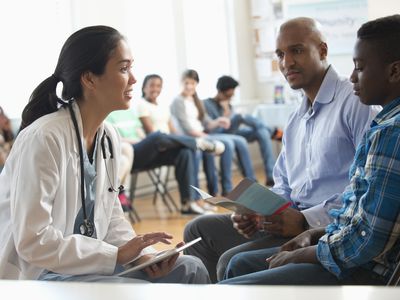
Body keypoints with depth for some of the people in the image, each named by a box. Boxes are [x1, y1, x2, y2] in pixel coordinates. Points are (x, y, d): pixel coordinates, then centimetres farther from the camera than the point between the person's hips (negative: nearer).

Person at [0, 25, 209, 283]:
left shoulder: (109, 137, 4)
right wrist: (117, 254, -22)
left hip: (87, 261, 8)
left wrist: (143, 253, -8)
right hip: (35, 274, -8)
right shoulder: (43, 138, -21)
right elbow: (32, 242, -25)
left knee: (190, 269, -1)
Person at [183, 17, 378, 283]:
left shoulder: (354, 101, -10)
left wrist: (306, 221, -21)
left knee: (233, 262, -25)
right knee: (199, 231, 6)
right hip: (293, 219, 9)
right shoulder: (296, 120, 20)